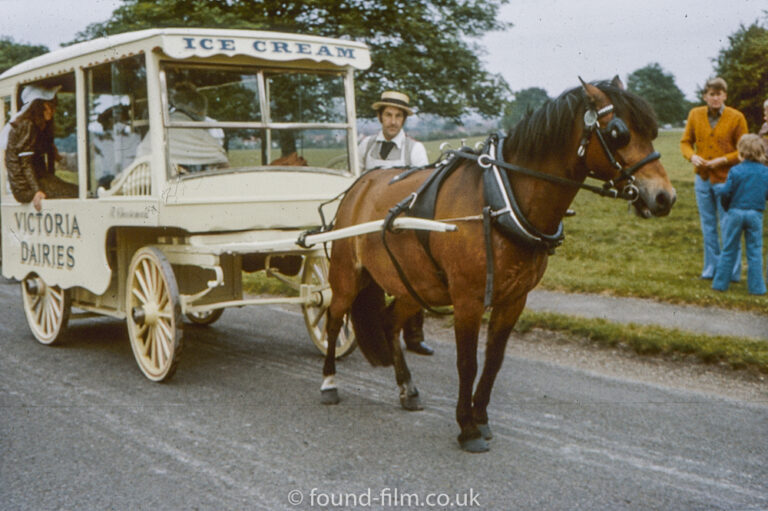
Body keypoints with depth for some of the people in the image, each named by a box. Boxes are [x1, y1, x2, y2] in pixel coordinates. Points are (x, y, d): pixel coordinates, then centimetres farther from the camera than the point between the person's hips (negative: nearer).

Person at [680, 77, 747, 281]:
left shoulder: (736, 117, -7)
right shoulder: (695, 114, 2)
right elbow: (685, 141, 8)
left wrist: (723, 160, -17)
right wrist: (692, 156, -12)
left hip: (726, 179, -4)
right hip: (702, 178, 4)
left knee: (728, 228, 0)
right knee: (708, 227, 12)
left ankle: (732, 272, 9)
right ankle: (711, 269, 23)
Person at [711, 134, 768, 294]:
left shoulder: (735, 171, -9)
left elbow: (725, 192, -9)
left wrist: (727, 206, 10)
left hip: (735, 212, -1)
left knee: (728, 250, 9)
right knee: (754, 252, 8)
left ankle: (720, 283, 14)